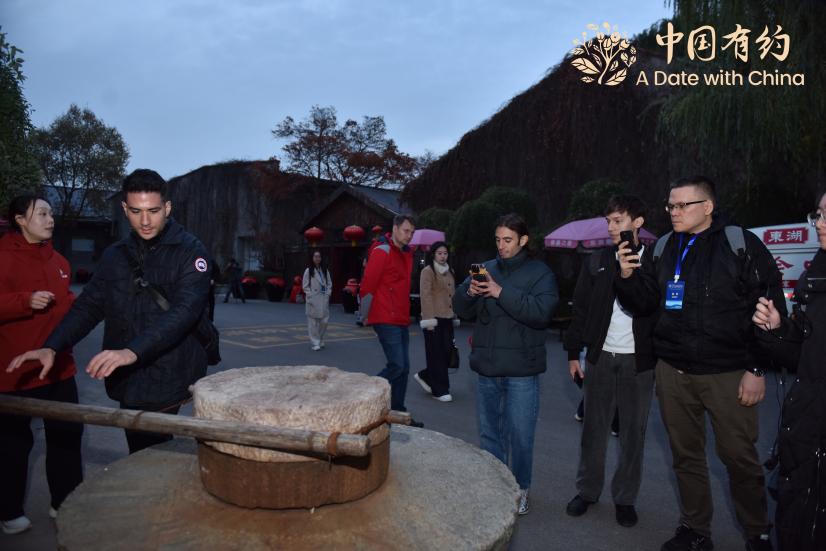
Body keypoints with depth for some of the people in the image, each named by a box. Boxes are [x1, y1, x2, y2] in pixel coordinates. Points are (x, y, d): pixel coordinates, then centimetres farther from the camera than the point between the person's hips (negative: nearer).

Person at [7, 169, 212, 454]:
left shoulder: (189, 250, -7)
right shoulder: (115, 255, 12)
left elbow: (186, 309, -19)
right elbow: (88, 305, 11)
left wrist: (133, 351, -30)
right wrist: (51, 347, -6)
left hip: (170, 380, -5)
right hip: (128, 382, 5)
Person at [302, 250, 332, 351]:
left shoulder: (325, 270, 11)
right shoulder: (308, 271, 0)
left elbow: (329, 284, 13)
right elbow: (305, 286, 0)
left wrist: (327, 294, 1)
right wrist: (311, 296, -9)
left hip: (324, 299, 3)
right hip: (313, 300, -3)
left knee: (324, 321, 2)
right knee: (313, 322, -3)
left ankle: (320, 341, 22)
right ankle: (315, 343, 4)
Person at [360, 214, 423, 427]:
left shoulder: (406, 254, 16)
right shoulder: (382, 252, -10)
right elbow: (367, 285, -13)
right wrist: (366, 316, -8)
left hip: (401, 321, 9)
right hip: (386, 321, -9)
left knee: (404, 368, 10)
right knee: (396, 365, -12)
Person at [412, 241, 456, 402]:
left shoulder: (449, 271, 17)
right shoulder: (427, 271, -6)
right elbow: (425, 296, -12)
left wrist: (455, 315, 14)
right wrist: (429, 320, -16)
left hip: (447, 318, 7)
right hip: (434, 318, -7)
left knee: (448, 351, 6)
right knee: (436, 355, 0)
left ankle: (424, 376, 26)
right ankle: (439, 390, 9)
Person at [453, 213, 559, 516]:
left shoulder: (540, 273, -4)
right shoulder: (486, 269, 9)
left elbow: (542, 312, -20)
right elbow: (461, 308, 7)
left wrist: (502, 293, -24)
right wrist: (469, 291, -14)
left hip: (521, 371, -4)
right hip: (487, 368, 5)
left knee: (520, 435, 6)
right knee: (489, 433, 16)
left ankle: (520, 489, 26)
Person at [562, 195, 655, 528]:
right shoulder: (597, 261, 6)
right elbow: (580, 309, 5)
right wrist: (573, 353, 2)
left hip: (638, 361, -2)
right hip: (600, 358, 2)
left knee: (633, 433, 9)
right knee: (593, 429, 11)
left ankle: (625, 498, 24)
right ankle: (587, 491, 25)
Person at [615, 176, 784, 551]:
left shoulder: (741, 245, -6)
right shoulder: (661, 249, 7)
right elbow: (643, 305, 11)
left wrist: (757, 369, -8)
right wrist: (627, 276, -8)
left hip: (728, 374, -4)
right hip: (673, 372, 4)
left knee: (739, 457, 5)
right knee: (686, 456, 13)